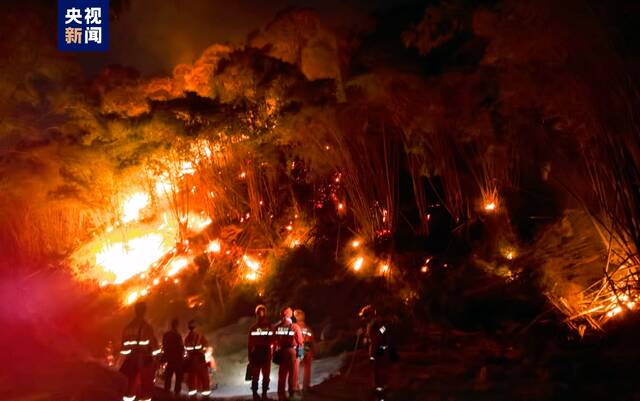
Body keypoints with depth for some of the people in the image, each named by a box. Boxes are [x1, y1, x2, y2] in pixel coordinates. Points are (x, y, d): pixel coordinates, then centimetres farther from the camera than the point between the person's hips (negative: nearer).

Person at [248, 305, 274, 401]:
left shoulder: (269, 326, 6)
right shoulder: (253, 328, 6)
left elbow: (272, 340, 0)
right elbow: (250, 343, 2)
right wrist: (250, 355, -4)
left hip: (266, 353, 1)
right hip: (256, 353, -1)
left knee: (266, 375, 3)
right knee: (255, 375, -1)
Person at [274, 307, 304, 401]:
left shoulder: (277, 327, -3)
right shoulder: (295, 326, -12)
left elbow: (274, 341, -1)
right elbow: (300, 341, -10)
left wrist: (276, 350, 12)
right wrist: (301, 344, 11)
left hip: (281, 351, 3)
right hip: (292, 351, -3)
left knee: (282, 373, 12)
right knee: (293, 372, 9)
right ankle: (292, 393, 11)